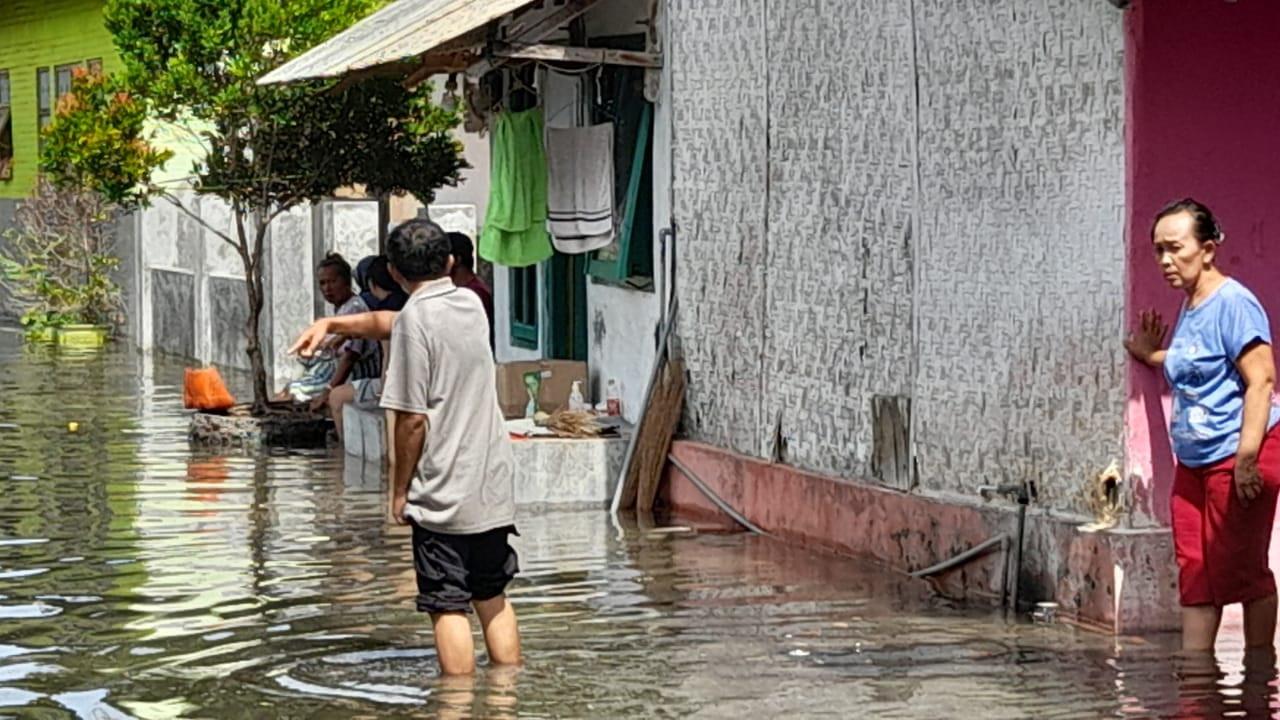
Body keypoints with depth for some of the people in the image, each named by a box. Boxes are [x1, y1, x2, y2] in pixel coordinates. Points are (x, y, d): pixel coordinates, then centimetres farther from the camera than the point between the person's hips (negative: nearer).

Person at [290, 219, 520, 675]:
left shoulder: (415, 319, -13)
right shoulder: (471, 305, 9)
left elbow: (412, 418, -14)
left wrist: (400, 489, -4)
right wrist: (331, 324, 26)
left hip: (444, 496, -7)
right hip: (494, 486, 7)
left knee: (448, 608, 0)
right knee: (493, 600, 17)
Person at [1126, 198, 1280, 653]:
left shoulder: (1232, 302, -14)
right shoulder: (1189, 308, 13)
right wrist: (1151, 356, 16)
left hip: (1237, 456, -9)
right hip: (1194, 462, 9)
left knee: (1242, 571, 0)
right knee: (1194, 573, 7)